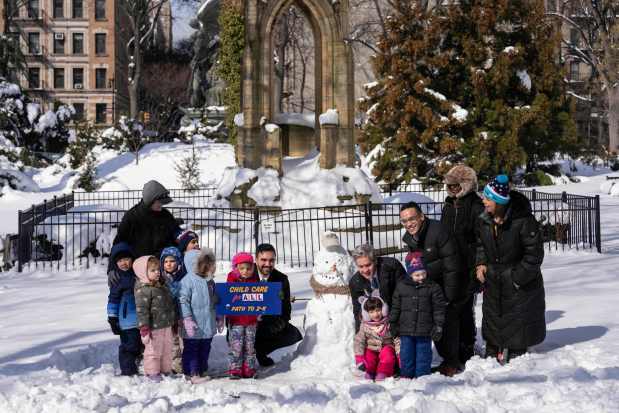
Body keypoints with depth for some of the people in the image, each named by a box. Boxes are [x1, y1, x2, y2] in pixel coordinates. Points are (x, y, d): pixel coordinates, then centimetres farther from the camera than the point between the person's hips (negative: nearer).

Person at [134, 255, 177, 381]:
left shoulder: (162, 285, 12)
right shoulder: (143, 289, -17)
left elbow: (170, 303, 22)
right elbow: (141, 309, -21)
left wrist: (173, 321, 25)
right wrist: (144, 327, -24)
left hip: (166, 325, 9)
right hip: (154, 327, -9)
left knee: (167, 349, 16)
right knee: (154, 350, 2)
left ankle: (166, 369, 29)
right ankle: (152, 372, 14)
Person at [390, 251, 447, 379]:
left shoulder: (433, 287, -3)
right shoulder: (401, 286, 1)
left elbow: (439, 308, -1)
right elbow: (396, 307, 8)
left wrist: (439, 326, -5)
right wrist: (392, 323, 7)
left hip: (424, 330, -2)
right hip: (406, 330, 2)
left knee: (423, 354, 5)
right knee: (406, 354, 8)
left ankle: (422, 376, 14)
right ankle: (406, 375, 20)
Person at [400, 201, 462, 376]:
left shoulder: (438, 231, -24)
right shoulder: (408, 238, -1)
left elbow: (451, 265, -23)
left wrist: (449, 295, -23)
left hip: (447, 284, -7)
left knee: (448, 321, -8)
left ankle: (452, 362, 4)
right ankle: (446, 358, 21)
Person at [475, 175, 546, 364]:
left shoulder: (523, 220, -24)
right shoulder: (485, 219, -5)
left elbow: (534, 254, -17)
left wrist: (517, 278, -17)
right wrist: (481, 263, -1)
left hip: (520, 286, -6)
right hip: (493, 283, 6)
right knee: (492, 323, 16)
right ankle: (491, 358, 30)